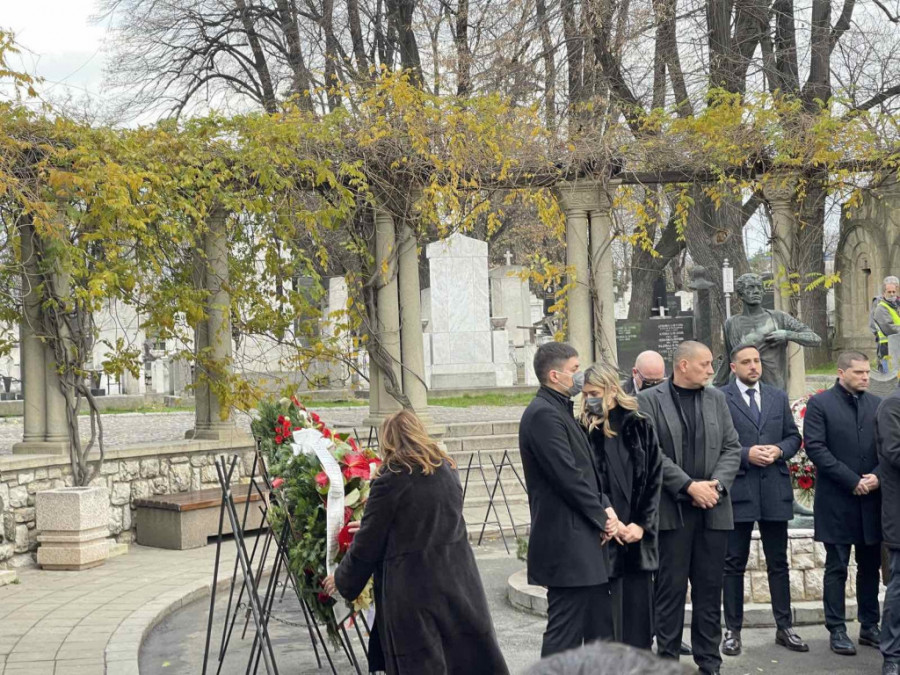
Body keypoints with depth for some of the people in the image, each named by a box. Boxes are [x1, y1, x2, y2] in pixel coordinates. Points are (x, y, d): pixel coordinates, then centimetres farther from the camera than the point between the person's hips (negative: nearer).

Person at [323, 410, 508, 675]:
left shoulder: (390, 480, -13)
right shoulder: (447, 469, 5)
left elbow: (367, 544, -7)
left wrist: (342, 580, 10)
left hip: (413, 588, -5)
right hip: (457, 579, 6)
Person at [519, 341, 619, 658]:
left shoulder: (561, 410, 15)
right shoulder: (543, 415, -16)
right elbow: (569, 477, -20)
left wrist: (605, 507, 1)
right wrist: (602, 518, -9)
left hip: (585, 539, 10)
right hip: (566, 542, -10)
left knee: (600, 627, 16)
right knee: (565, 632, -3)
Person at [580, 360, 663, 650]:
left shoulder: (640, 427, 5)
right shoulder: (585, 431, 1)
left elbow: (654, 479, 4)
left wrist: (642, 524, -5)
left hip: (639, 538, 2)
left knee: (639, 612, 6)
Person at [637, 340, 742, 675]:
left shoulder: (716, 398, 12)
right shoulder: (649, 400, -3)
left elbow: (731, 447, 9)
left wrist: (717, 484, -7)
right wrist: (689, 486, -15)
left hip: (713, 508, 4)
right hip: (672, 509, -4)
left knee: (710, 587, 8)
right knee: (671, 588, 1)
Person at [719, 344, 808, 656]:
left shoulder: (778, 397, 12)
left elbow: (794, 436, 13)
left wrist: (779, 450, -6)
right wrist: (746, 454, -16)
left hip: (775, 490, 4)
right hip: (737, 489, -4)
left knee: (778, 562, 10)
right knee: (734, 563, 4)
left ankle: (784, 628, 19)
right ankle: (733, 630, 13)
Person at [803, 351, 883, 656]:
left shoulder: (877, 404, 9)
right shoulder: (819, 404, -4)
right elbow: (815, 448, -11)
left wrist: (878, 476, -10)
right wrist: (852, 481, -14)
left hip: (871, 499, 4)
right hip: (836, 501, -4)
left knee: (870, 566, 11)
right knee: (836, 568, 2)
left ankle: (869, 627, 21)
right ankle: (837, 631, 9)